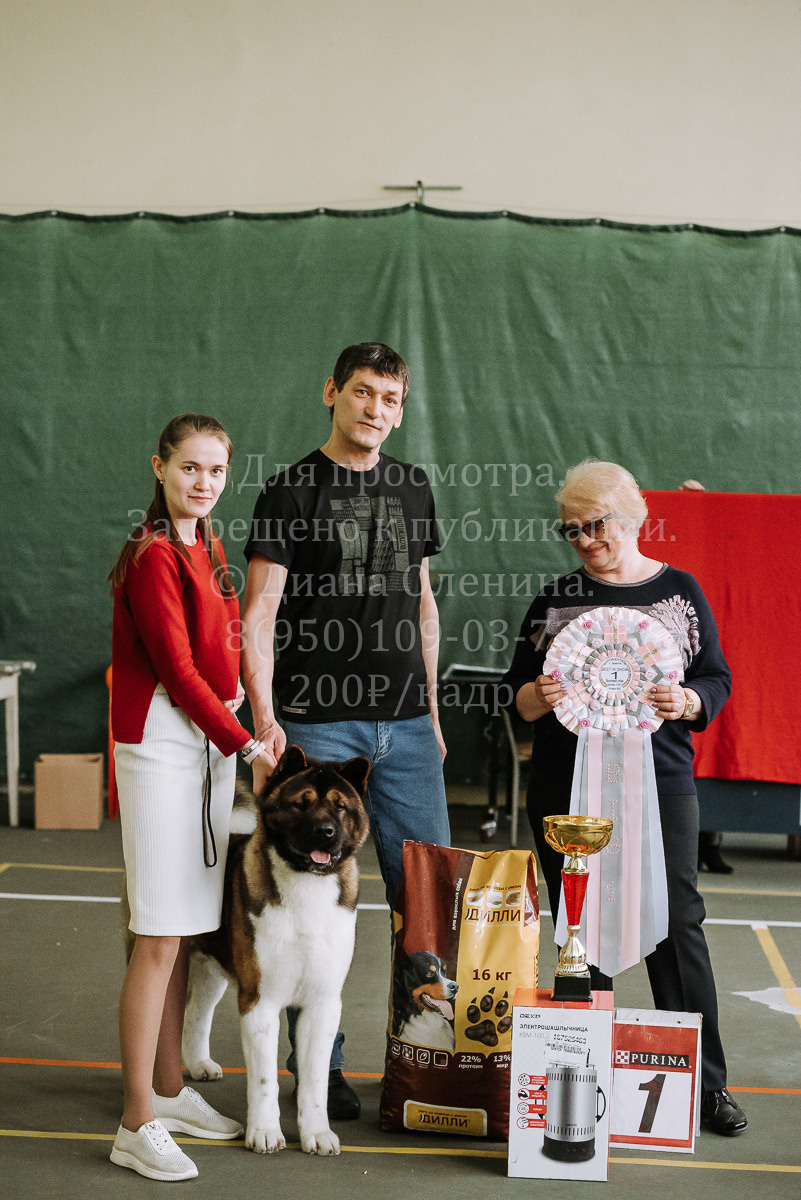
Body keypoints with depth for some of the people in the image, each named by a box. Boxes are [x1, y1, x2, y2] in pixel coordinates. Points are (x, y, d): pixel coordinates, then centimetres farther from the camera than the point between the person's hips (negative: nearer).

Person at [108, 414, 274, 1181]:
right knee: (159, 939, -7)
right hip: (162, 747, -8)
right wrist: (243, 743, -12)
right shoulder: (153, 556, -12)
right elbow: (176, 668, -15)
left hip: (209, 742, 9)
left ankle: (169, 1091, 25)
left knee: (184, 933, 13)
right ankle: (137, 1127, 0)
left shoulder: (205, 548, 15)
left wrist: (237, 704, 5)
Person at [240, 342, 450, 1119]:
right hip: (318, 724, -4)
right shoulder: (291, 491, -1)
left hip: (405, 724, 5)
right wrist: (263, 715, -16)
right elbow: (259, 612, -6)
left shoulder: (412, 487, 14)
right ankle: (319, 1064, 14)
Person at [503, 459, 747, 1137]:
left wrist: (687, 701, -14)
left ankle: (706, 1081, 7)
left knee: (676, 923, -3)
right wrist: (536, 696, -11)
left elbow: (718, 679, 7)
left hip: (661, 781, -1)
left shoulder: (680, 591, 7)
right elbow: (520, 686, 11)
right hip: (568, 785, 2)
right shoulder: (557, 599, 10)